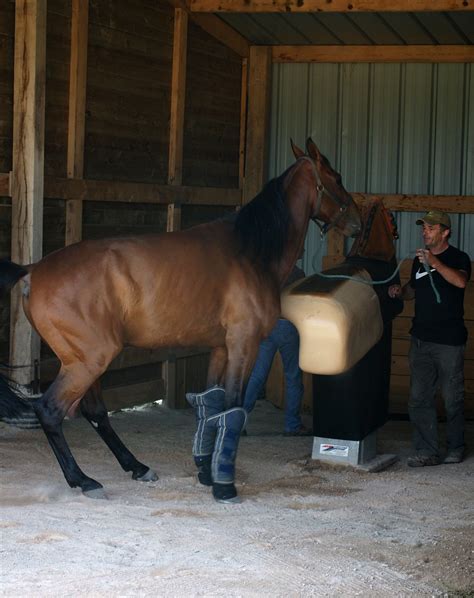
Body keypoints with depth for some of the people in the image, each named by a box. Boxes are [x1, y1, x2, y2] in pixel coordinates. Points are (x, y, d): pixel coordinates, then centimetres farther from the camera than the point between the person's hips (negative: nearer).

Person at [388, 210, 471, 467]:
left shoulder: (458, 258, -4)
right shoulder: (419, 260, 14)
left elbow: (460, 281, -25)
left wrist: (435, 263, -37)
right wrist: (400, 291, 5)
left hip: (449, 340, -5)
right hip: (421, 338, 5)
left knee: (452, 398, 3)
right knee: (419, 398, 0)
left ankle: (455, 448, 17)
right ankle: (427, 452, 4)